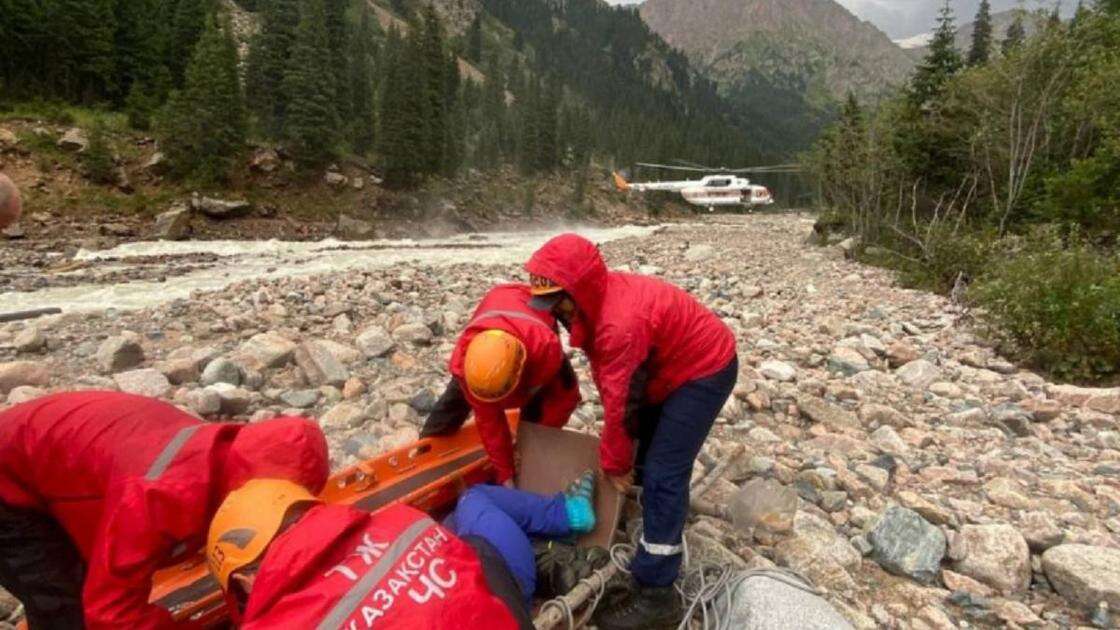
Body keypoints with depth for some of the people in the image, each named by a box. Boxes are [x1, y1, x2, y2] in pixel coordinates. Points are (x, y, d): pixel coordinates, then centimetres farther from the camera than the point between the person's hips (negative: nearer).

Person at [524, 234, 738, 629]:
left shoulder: (621, 323, -37)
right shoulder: (600, 300, -8)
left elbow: (620, 402, -26)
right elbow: (610, 382, 0)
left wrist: (615, 463, -12)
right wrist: (623, 453, 5)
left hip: (706, 369, -10)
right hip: (672, 363, 10)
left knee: (662, 474, -12)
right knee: (648, 446, 26)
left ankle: (655, 595, -1)